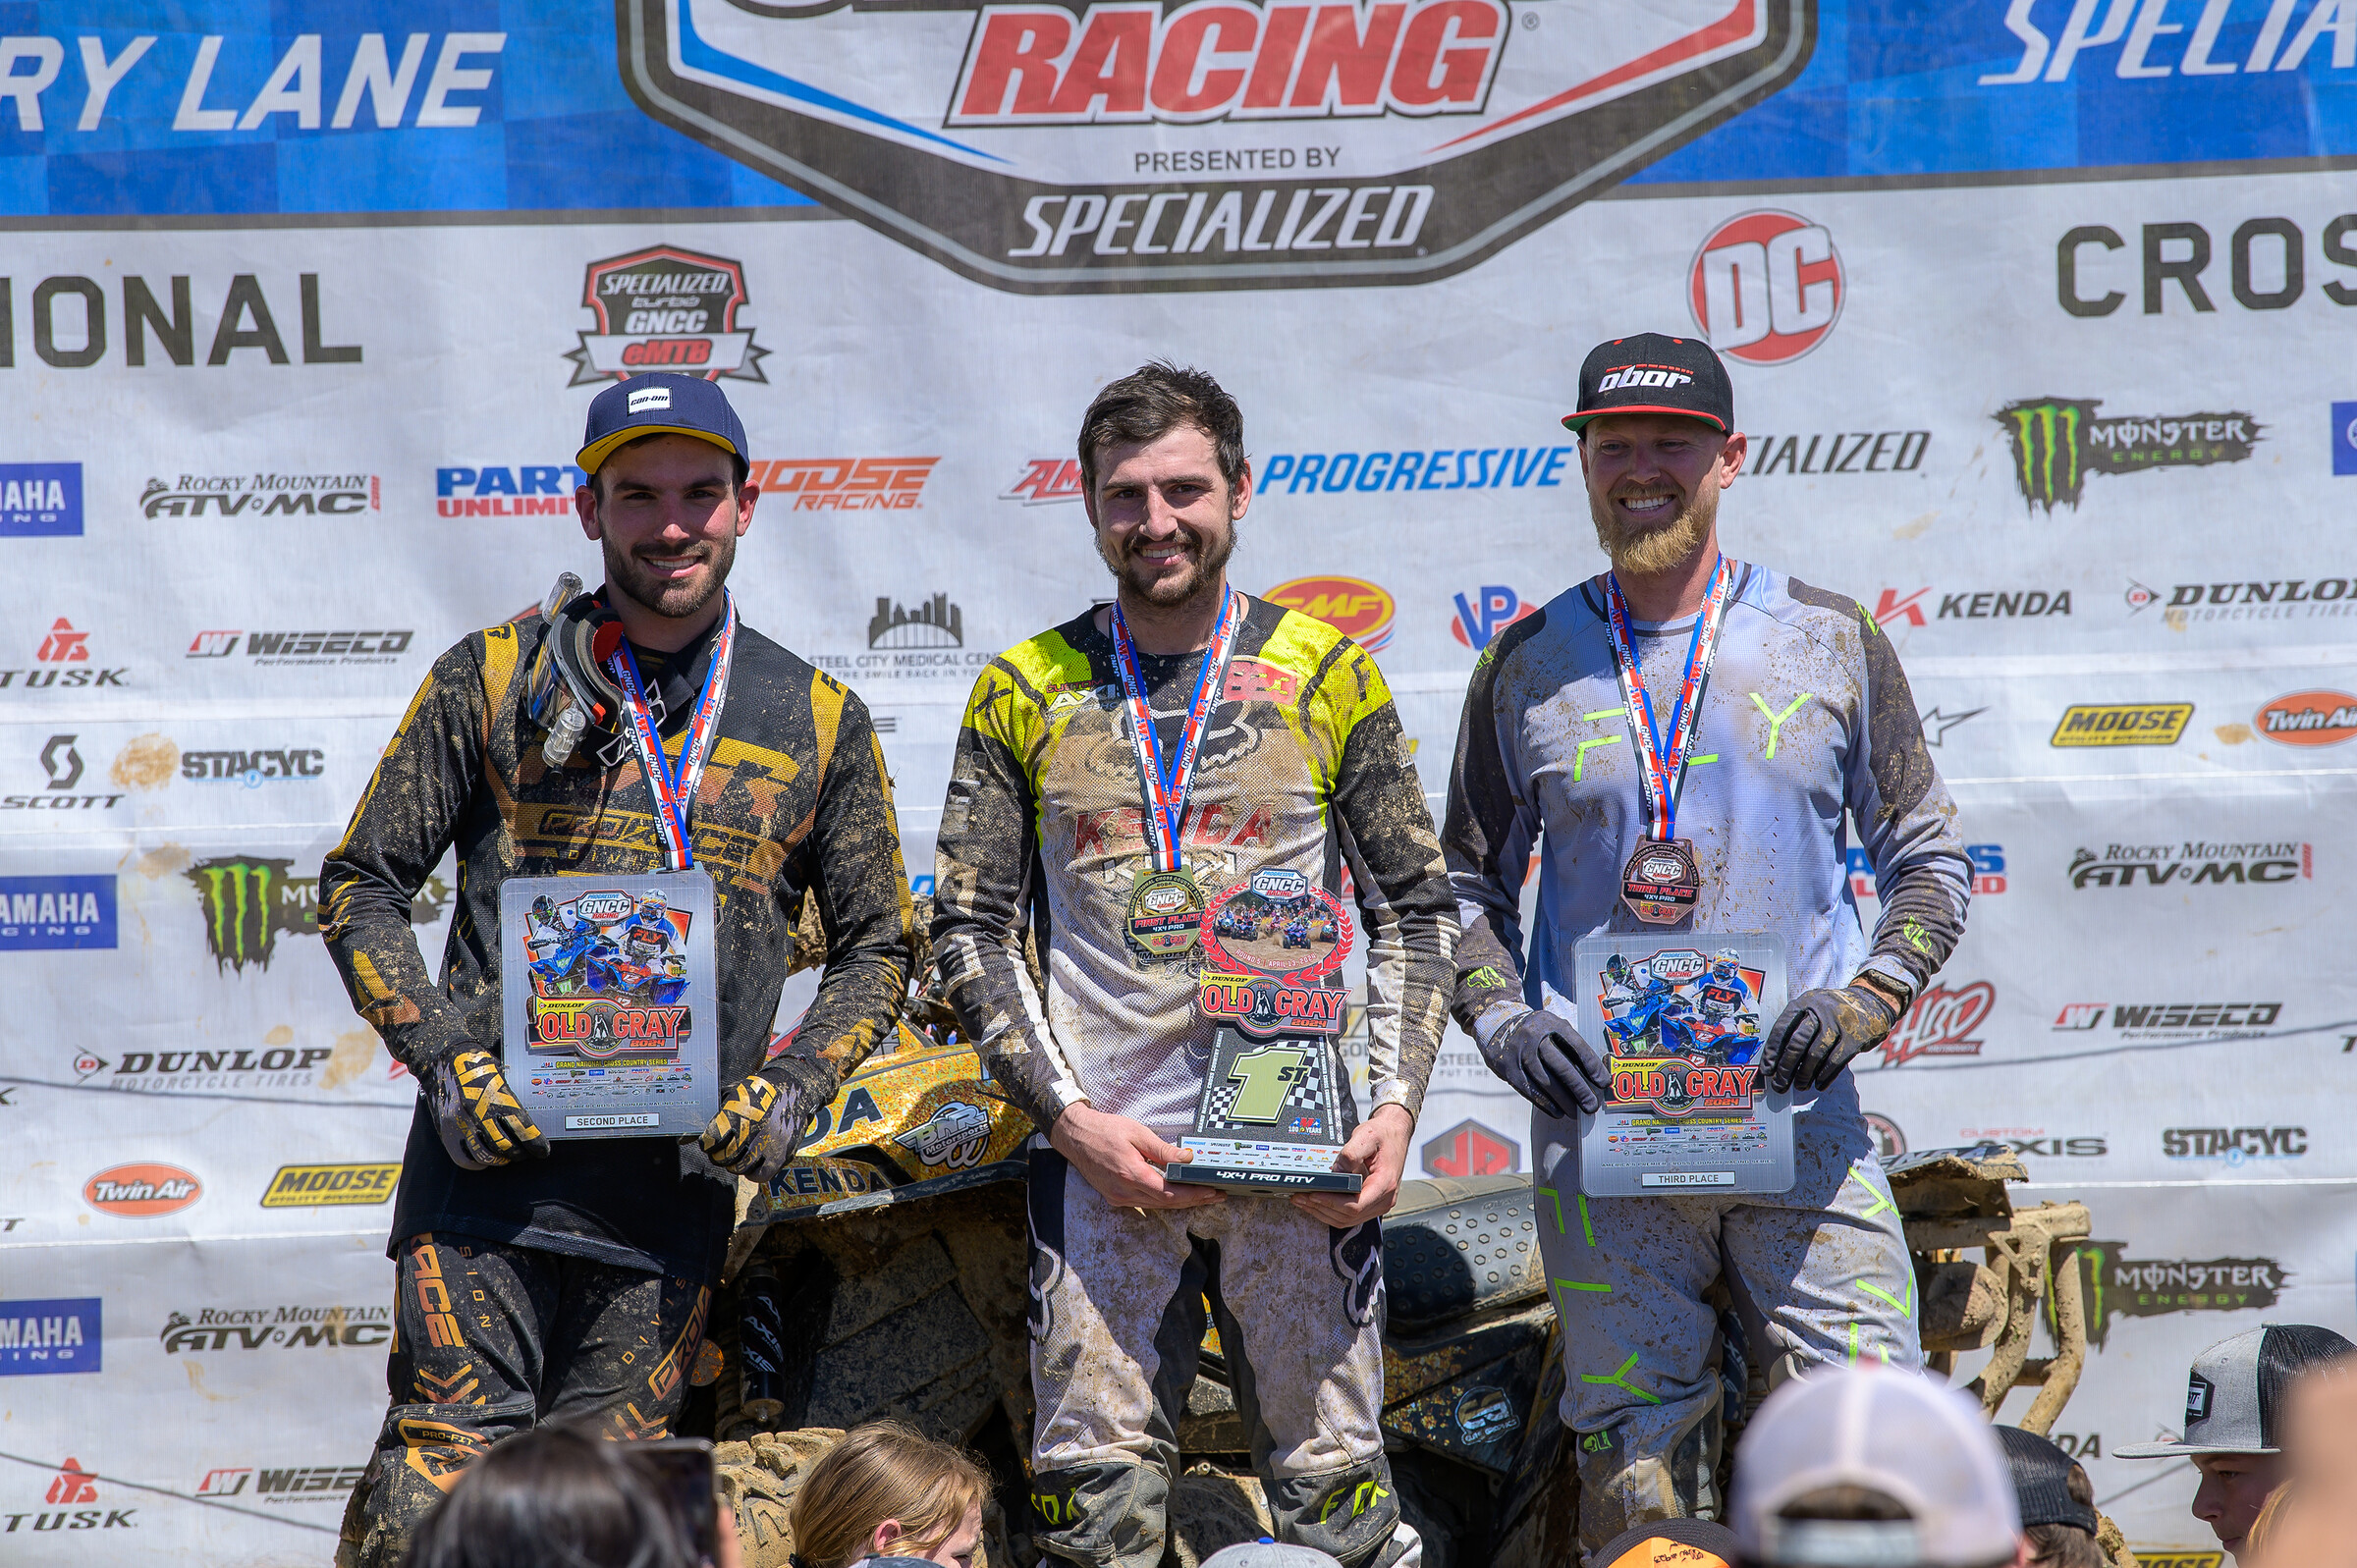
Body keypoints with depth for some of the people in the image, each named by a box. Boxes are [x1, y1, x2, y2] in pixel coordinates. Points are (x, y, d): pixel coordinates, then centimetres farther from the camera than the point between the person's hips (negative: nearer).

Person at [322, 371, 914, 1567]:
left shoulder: (818, 722, 11)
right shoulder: (495, 679, 6)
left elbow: (877, 944, 16)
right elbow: (361, 886, 7)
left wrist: (789, 1093, -1)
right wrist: (446, 1061, -7)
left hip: (677, 1186, 2)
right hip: (490, 1157, -2)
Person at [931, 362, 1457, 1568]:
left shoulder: (1325, 673, 7)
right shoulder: (1025, 691, 7)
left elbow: (1414, 911, 8)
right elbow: (971, 934, 6)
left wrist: (1396, 1108, -5)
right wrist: (1068, 1116, -6)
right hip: (1099, 1153, 0)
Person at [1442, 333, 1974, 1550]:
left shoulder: (1833, 642, 7)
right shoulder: (1527, 666, 9)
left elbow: (1928, 859, 12)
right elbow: (1467, 885, 16)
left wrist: (1865, 1002, -6)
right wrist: (1501, 1019, -3)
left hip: (1798, 1118, 0)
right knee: (1633, 1468, 2)